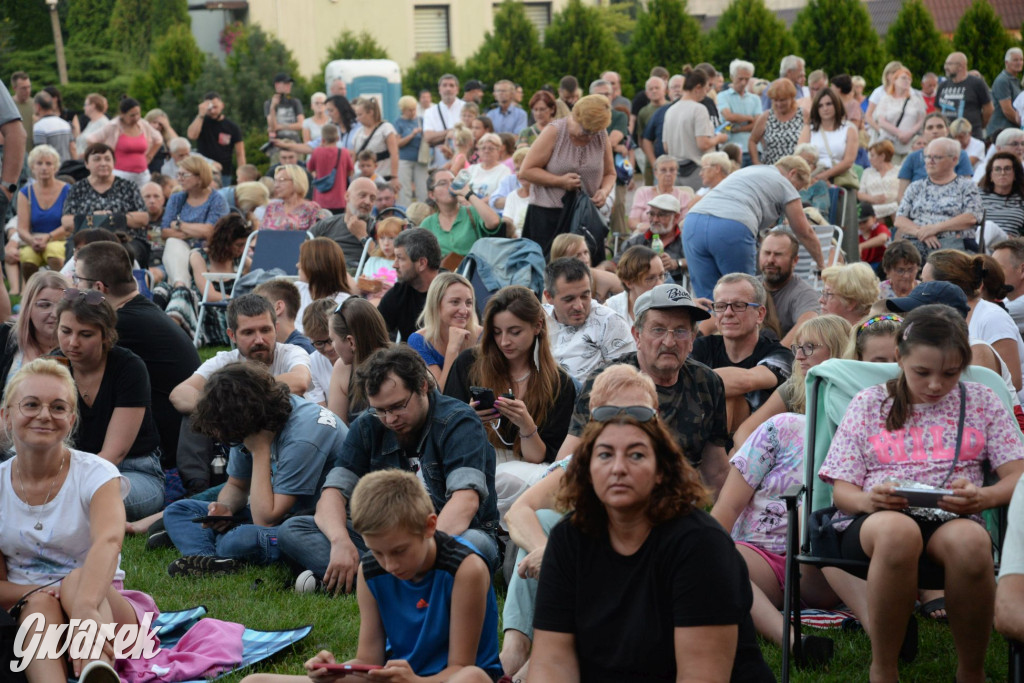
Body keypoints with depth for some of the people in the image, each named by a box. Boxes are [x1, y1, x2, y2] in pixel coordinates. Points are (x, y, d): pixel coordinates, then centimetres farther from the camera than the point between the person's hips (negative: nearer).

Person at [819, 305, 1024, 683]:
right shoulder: (868, 404, 14)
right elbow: (841, 490, 9)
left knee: (970, 539, -39)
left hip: (952, 522, 1)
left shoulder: (981, 402, 15)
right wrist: (867, 500, -16)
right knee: (897, 530, -41)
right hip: (873, 522, 0)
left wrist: (982, 497, -16)